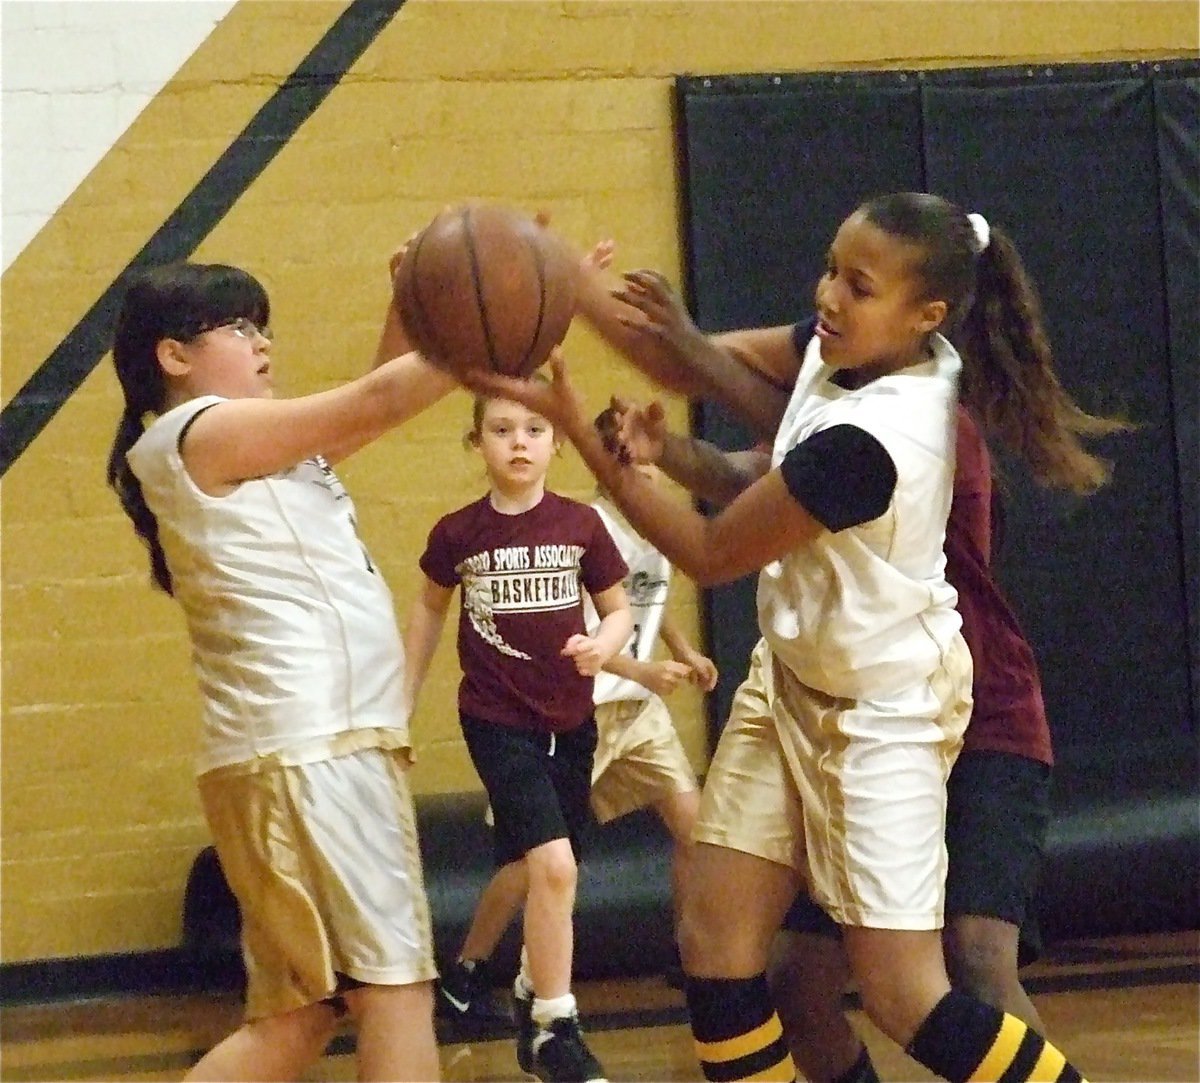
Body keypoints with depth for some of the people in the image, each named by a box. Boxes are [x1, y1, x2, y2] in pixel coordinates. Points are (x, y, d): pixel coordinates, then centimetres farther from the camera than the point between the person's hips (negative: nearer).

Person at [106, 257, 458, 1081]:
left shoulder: (248, 450, 20)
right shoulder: (201, 433, -7)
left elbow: (371, 408, 20)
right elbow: (377, 403, -9)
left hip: (330, 742, 9)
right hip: (308, 746, -9)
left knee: (300, 1014, 8)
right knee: (397, 983, -10)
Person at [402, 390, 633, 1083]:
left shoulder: (580, 525, -5)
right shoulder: (458, 532, -6)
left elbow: (619, 610, 4)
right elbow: (431, 607, 12)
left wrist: (603, 647, -18)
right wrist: (405, 696, 15)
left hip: (570, 720, 3)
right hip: (497, 719, -3)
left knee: (529, 869, 13)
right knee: (553, 864, -17)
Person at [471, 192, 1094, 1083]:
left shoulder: (863, 441, -32)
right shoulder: (858, 351, -8)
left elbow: (711, 556, -21)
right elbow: (722, 369, 10)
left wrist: (578, 428, -22)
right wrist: (574, 292, -5)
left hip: (880, 711, -9)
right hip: (795, 677, 9)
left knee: (904, 996, -7)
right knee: (715, 939, 3)